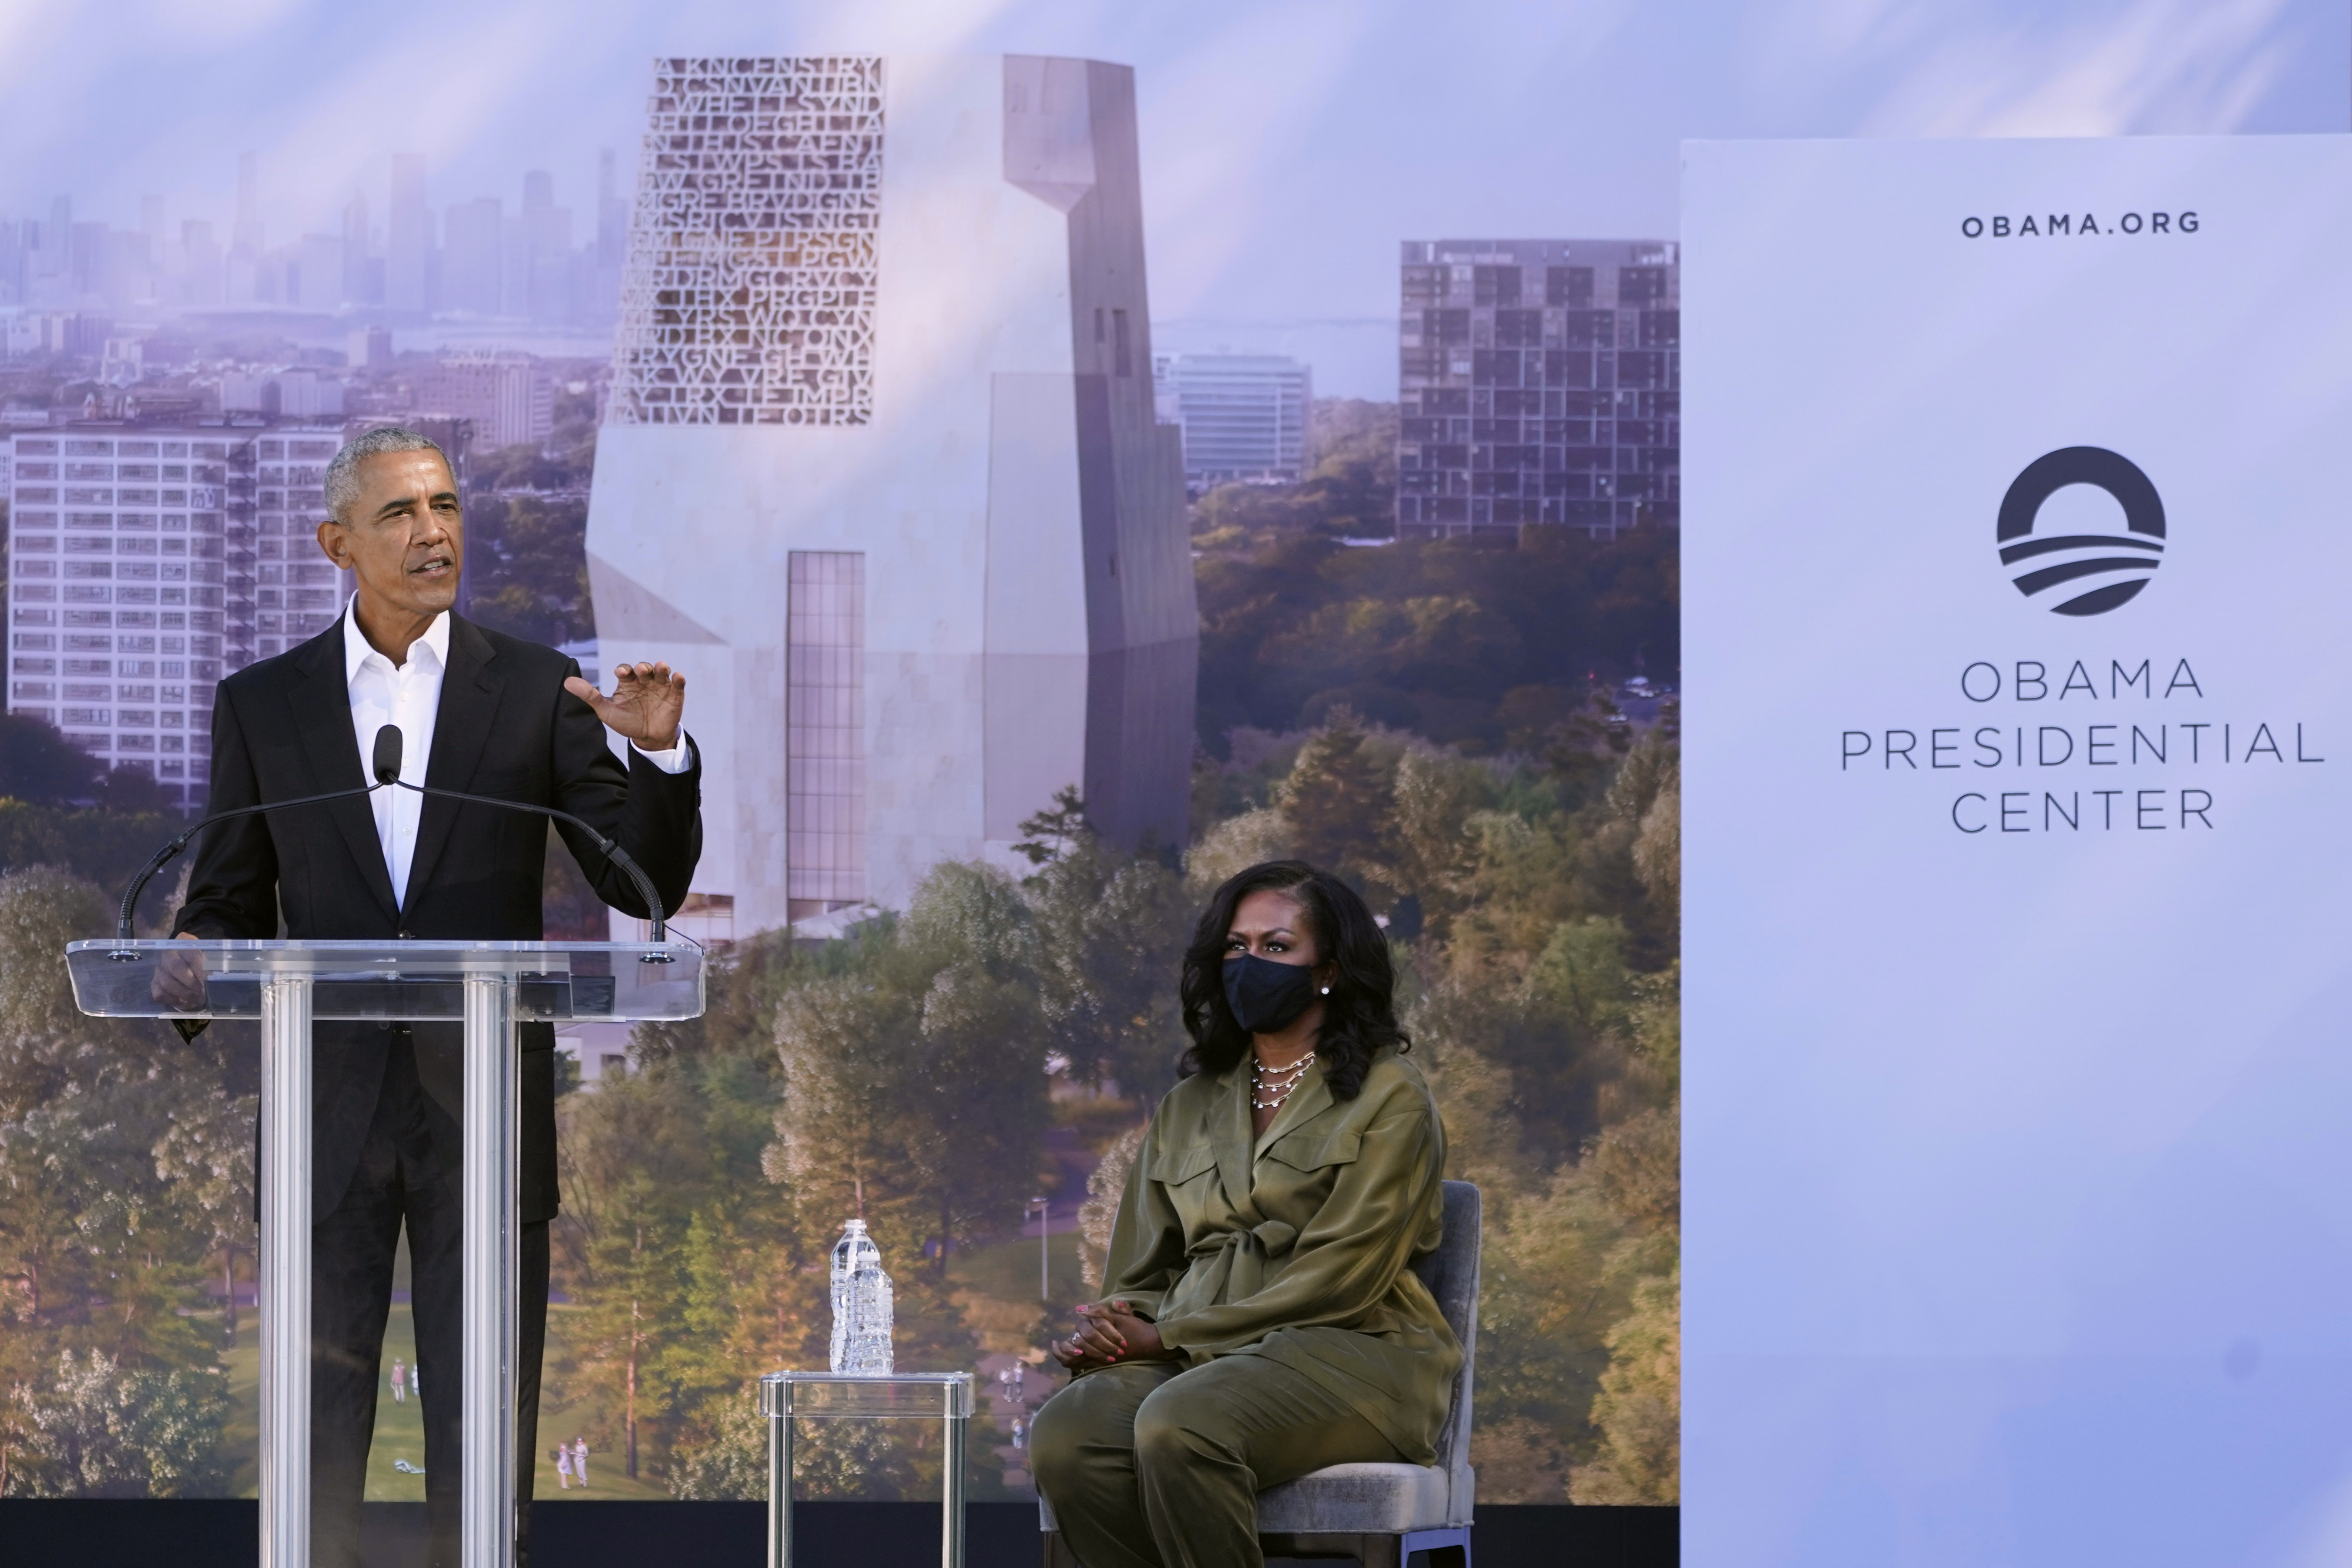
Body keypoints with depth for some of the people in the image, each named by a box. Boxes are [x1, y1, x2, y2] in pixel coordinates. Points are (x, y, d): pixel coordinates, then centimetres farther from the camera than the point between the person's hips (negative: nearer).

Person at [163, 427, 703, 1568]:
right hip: (327, 1117, 1)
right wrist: (196, 962, -12)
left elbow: (646, 884, 2)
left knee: (484, 1436, 0)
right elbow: (230, 901, 11)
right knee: (316, 1430, 3)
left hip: (485, 1116, -1)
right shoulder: (261, 704, 8)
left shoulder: (538, 692, 5)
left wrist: (662, 754, -15)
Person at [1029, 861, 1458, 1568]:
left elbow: (1339, 1277, -7)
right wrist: (1112, 1331, -7)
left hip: (1346, 1357, -5)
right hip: (1198, 1359, 5)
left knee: (1178, 1427, -37)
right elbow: (1139, 1274, 19)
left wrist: (1170, 1336, -10)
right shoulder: (1187, 1110, 21)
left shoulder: (1390, 1099, 2)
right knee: (1064, 1436, -29)